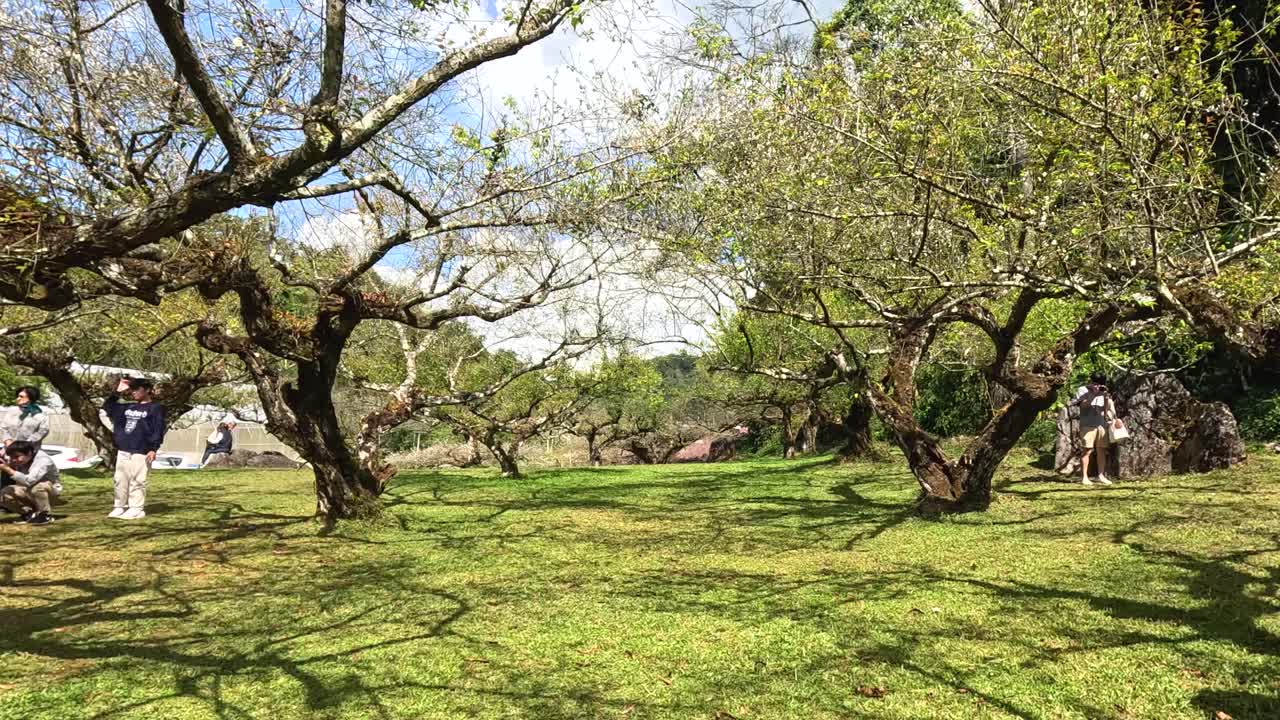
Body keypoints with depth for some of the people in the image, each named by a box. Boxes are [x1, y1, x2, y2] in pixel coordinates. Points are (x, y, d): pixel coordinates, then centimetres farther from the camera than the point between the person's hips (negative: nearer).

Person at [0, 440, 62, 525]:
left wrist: (8, 469, -43)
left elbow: (29, 481, -43)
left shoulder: (43, 460, -29)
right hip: (28, 492, 7)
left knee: (38, 487, -39)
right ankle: (29, 513, 3)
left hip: (49, 491, -7)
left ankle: (45, 515, -18)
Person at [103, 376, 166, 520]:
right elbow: (107, 407, 27)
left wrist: (153, 449, -17)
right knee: (120, 481, 10)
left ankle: (136, 509, -2)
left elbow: (158, 430, -9)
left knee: (137, 481, -6)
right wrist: (117, 393, 14)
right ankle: (120, 507, 17)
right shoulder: (128, 407, 18)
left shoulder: (155, 408, -3)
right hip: (123, 451, 7)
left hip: (141, 453, -7)